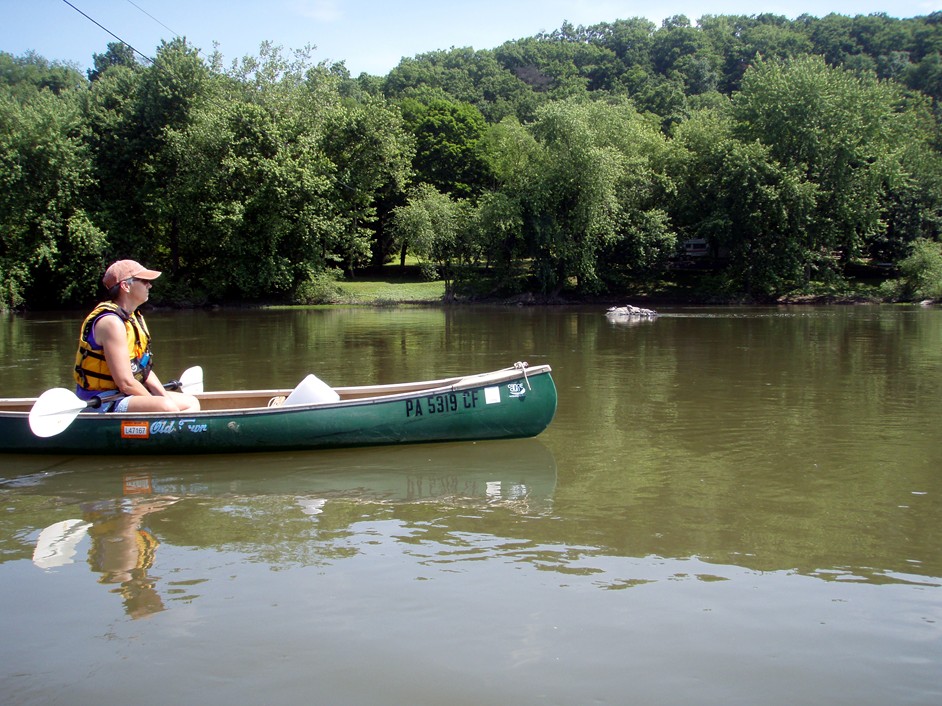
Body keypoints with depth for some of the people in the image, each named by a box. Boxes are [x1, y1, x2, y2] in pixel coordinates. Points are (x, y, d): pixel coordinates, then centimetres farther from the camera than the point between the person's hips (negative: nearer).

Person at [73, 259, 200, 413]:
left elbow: (144, 370, 12)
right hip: (102, 404, -11)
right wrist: (157, 402, -13)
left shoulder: (134, 317, 12)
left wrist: (165, 396, -2)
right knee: (167, 408, -32)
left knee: (191, 403, 10)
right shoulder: (111, 322, -19)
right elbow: (125, 382, -24)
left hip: (127, 395, 11)